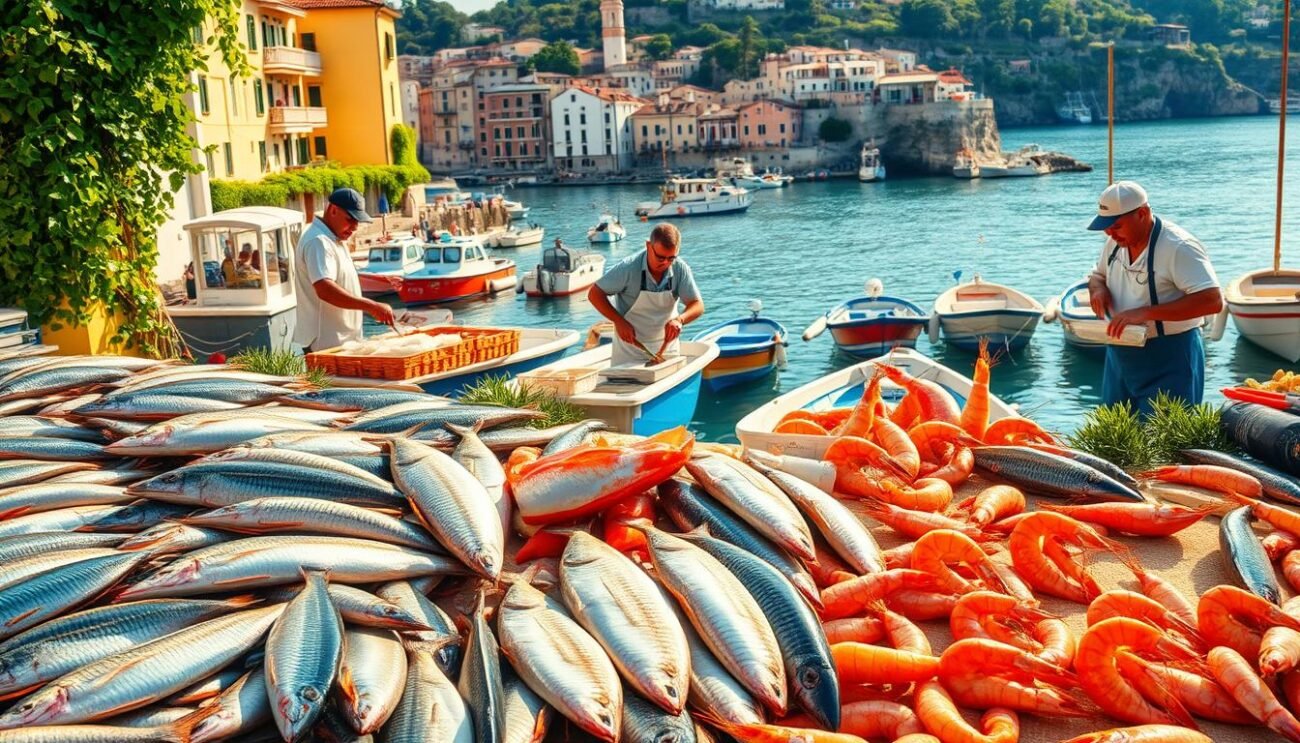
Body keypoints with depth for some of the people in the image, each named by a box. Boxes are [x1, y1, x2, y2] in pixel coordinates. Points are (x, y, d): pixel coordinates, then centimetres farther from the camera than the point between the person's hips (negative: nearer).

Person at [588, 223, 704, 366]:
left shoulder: (680, 269, -13)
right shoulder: (629, 268, -21)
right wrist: (619, 322, -23)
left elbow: (697, 305, -12)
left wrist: (679, 319, -34)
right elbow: (595, 294, -13)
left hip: (665, 349, 3)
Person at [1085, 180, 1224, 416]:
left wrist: (1146, 312, -32)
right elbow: (1097, 275, 23)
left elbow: (1212, 301, -26)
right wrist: (1097, 288, -4)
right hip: (1120, 358, 8)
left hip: (1168, 364, -8)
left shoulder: (1178, 247, -19)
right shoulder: (1116, 242, 5)